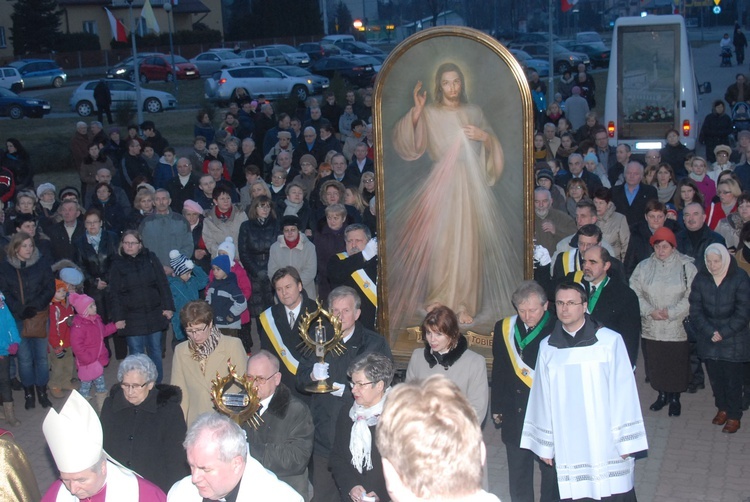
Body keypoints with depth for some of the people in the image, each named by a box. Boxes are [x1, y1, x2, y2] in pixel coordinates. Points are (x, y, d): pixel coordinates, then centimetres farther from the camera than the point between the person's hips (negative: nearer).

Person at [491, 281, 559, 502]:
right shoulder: (504, 328, 0)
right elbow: (498, 371, 7)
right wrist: (497, 408, 10)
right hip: (514, 415, 3)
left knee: (551, 470, 14)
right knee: (518, 474, 15)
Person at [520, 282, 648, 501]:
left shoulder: (610, 341, -8)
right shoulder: (547, 347, 3)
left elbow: (623, 392, -5)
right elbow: (542, 396, 8)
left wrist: (626, 441, -4)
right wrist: (544, 444, 10)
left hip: (607, 444, -2)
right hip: (567, 447, 2)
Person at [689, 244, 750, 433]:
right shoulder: (701, 278, -1)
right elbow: (695, 309, 0)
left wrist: (724, 333, -14)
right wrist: (710, 332, -12)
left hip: (733, 340, -3)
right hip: (708, 339, 3)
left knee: (733, 378, 1)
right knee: (715, 376, 10)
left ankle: (734, 416, 14)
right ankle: (722, 408, 29)